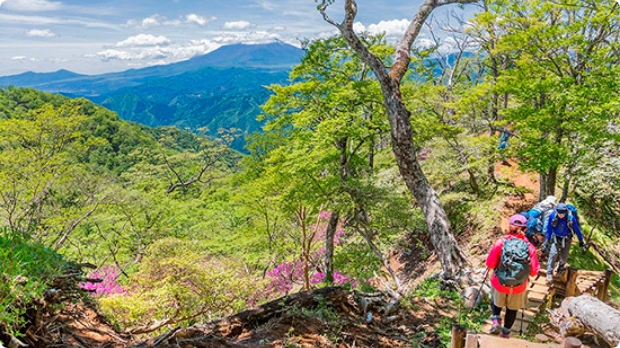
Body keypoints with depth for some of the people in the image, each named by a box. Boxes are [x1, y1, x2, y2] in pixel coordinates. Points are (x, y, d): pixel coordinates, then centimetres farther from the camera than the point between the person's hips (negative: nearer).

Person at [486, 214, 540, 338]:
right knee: (512, 308, 26)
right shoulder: (529, 247, -14)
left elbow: (490, 264, -14)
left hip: (499, 284, -1)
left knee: (496, 301, 30)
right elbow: (534, 271, -11)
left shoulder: (501, 242, -17)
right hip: (518, 287, 1)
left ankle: (496, 321, 11)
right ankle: (505, 333, 35)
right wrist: (524, 268, 8)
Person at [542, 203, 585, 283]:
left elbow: (577, 229, -7)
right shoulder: (552, 216, -21)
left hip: (566, 239, 0)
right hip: (555, 238, 0)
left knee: (564, 257, 3)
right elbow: (549, 229, -7)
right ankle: (549, 273, -9)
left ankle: (561, 266, 39)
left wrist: (581, 241, 3)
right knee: (553, 253, -17)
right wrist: (546, 241, -5)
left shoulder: (571, 218, -24)